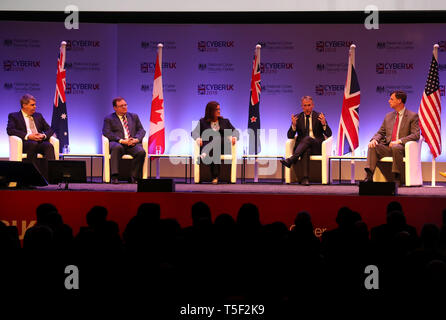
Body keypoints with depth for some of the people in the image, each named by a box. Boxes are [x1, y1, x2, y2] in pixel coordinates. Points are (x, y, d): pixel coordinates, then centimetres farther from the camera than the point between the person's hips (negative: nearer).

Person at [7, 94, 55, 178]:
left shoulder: (38, 116, 27)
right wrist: (28, 136, -16)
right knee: (33, 144, -39)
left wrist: (44, 135, -4)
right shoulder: (14, 116, 13)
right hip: (25, 143, -4)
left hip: (40, 142, 4)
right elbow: (10, 130, -5)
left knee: (49, 146, -31)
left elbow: (50, 130, 22)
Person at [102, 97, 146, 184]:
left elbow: (141, 130, 17)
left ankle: (134, 177, -20)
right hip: (117, 143, -3)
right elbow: (107, 133, -2)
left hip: (133, 144, 3)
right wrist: (121, 140, -16)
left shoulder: (134, 116, 25)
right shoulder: (109, 119, 13)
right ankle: (114, 177, -40)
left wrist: (136, 139, -7)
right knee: (117, 148, -40)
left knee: (141, 152, -31)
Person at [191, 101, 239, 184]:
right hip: (207, 146, -1)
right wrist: (198, 138, -18)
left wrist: (234, 137, -10)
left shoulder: (225, 121, 25)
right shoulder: (202, 122, 20)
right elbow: (195, 132, 7)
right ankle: (215, 177, -49)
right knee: (213, 152, -38)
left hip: (222, 147, 1)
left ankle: (206, 154, -52)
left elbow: (235, 131, 15)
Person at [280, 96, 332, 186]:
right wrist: (293, 125, -15)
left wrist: (324, 124, -19)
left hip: (317, 146, -1)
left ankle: (291, 160, -45)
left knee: (308, 138, -34)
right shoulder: (297, 118, 11)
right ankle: (305, 178, -47)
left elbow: (329, 134, 1)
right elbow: (290, 136, 5)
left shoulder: (319, 116, 7)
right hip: (302, 145, 1)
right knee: (306, 151, -36)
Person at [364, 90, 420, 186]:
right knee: (373, 146, -22)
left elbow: (415, 135, -9)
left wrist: (399, 141, -22)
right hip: (387, 148, 5)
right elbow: (380, 133, 19)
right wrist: (374, 139, -6)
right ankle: (369, 176, -31)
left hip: (402, 147, -5)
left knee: (395, 147, -38)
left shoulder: (412, 116, 1)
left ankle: (396, 178, -28)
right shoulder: (388, 116, 20)